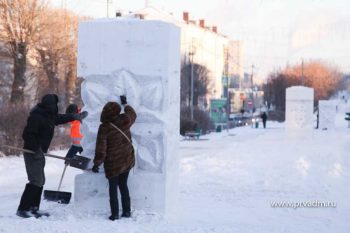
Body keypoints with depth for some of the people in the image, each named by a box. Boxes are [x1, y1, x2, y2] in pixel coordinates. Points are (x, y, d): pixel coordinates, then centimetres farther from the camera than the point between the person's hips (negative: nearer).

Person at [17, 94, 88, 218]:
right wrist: (36, 148, -27)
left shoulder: (48, 115, 10)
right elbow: (27, 135, -23)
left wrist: (74, 116, 30)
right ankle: (23, 209, -13)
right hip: (32, 152, -10)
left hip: (39, 152, 10)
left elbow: (59, 118, 30)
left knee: (40, 181, 12)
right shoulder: (36, 117, -19)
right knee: (36, 181, -14)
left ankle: (33, 208, 17)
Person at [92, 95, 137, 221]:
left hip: (113, 163, -4)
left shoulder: (104, 128, -16)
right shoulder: (125, 120, -6)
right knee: (123, 185, 16)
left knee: (113, 187, 7)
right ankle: (126, 211, 18)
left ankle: (115, 213, 5)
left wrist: (96, 163, -4)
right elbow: (132, 113, 20)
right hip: (127, 160, 4)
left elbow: (101, 149, -14)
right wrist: (125, 103, 35)